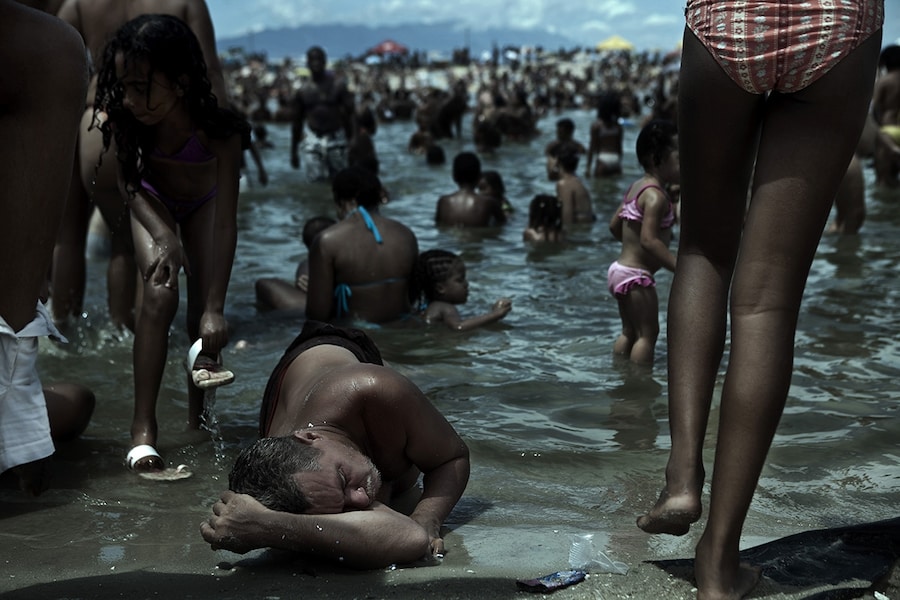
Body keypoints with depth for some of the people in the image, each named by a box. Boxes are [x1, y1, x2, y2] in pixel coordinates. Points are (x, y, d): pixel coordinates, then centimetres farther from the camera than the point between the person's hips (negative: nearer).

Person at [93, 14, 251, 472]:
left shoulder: (221, 135, -40)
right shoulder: (123, 117, -33)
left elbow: (225, 225, -38)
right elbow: (132, 186, -17)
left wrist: (215, 309, -42)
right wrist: (164, 236, -34)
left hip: (202, 202, 0)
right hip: (153, 200, 0)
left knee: (202, 306, -9)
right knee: (160, 294, -21)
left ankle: (196, 417, 10)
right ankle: (143, 427, -19)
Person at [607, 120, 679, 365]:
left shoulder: (636, 186, 10)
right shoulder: (656, 196, -20)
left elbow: (615, 225, 16)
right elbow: (649, 241, -29)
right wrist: (678, 266, -30)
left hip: (620, 268, 10)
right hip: (637, 274, -10)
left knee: (629, 332, 19)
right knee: (647, 334, -2)